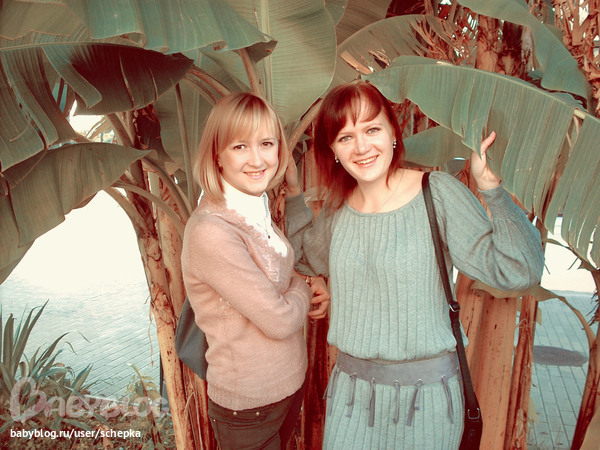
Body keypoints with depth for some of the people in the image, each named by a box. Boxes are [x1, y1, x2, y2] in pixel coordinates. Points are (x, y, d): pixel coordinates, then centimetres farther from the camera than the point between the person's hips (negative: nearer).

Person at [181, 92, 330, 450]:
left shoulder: (259, 209, -2)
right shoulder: (211, 232, -28)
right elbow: (279, 320, -24)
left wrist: (312, 293, -8)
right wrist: (304, 289, -5)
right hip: (249, 407, -7)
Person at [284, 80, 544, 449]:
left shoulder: (438, 193, -14)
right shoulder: (337, 207, 0)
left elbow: (519, 272, -19)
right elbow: (308, 259, 19)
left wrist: (492, 186, -29)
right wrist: (293, 191, 11)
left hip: (426, 392, -3)